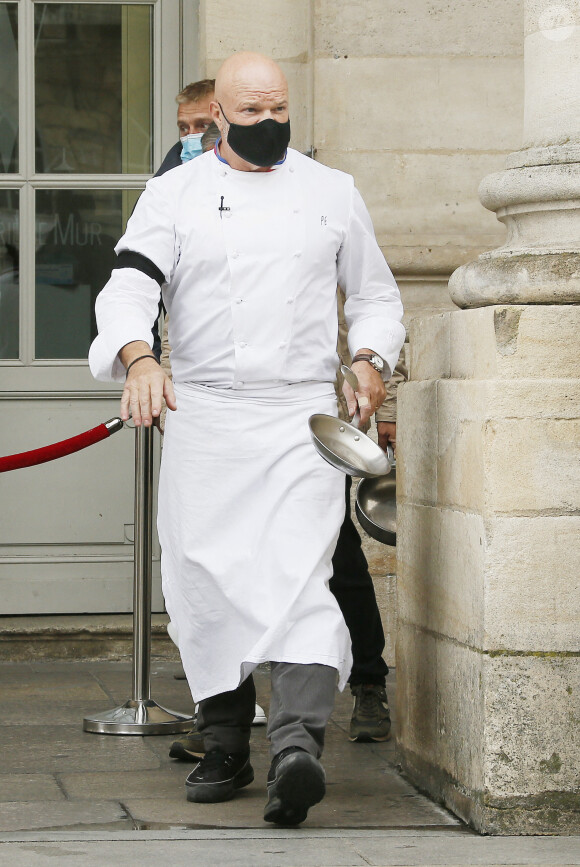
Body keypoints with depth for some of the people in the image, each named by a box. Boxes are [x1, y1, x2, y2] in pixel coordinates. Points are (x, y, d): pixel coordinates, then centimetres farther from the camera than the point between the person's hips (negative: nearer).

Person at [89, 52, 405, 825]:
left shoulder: (332, 192, 12)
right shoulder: (176, 193, 7)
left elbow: (376, 293, 21)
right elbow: (131, 283, -5)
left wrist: (371, 359, 0)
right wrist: (137, 357, -26)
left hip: (304, 417, -1)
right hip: (203, 416, 1)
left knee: (297, 575, -18)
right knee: (206, 585, 2)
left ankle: (298, 746, -33)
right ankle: (226, 750, 18)